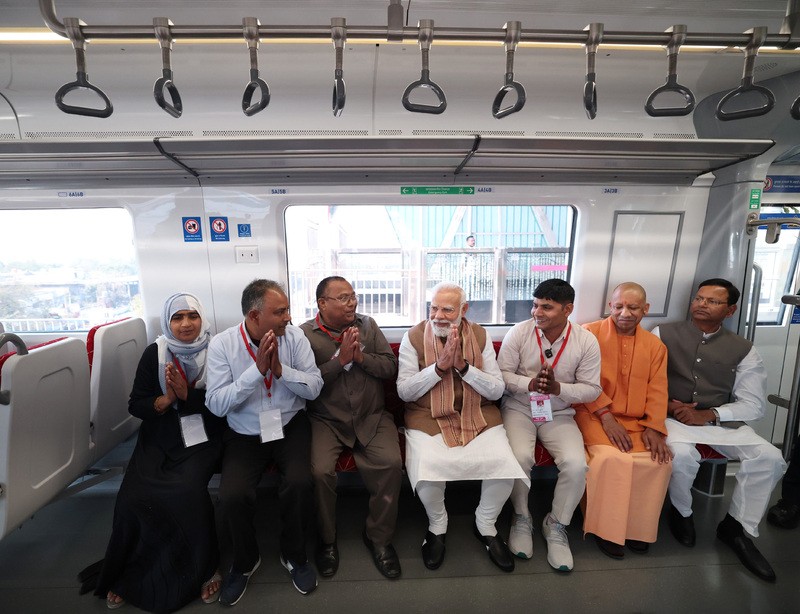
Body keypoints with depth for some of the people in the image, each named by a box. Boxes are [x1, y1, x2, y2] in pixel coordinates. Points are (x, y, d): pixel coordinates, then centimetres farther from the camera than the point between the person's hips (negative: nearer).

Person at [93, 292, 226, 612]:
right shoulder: (154, 352, 2)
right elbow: (135, 405, 3)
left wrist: (187, 395, -20)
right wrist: (166, 399, -16)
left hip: (202, 438, -3)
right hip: (159, 439, 3)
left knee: (187, 490, -25)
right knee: (134, 497, -18)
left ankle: (204, 567, -1)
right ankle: (128, 573, 11)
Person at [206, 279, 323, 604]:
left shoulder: (294, 336, -9)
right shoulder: (222, 344, -11)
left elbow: (315, 387, -10)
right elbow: (216, 404, -16)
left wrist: (281, 369, -25)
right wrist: (257, 369, -26)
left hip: (290, 427, 0)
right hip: (244, 434, 0)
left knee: (300, 484, -22)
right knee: (232, 496, -19)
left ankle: (294, 555, 11)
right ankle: (245, 561, 16)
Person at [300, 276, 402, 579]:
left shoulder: (368, 325, 7)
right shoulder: (305, 334, -2)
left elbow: (391, 367, 2)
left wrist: (361, 356, -14)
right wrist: (341, 358, -18)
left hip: (372, 417, 2)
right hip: (326, 420, -1)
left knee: (392, 464, -20)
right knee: (320, 470, -23)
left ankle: (379, 537, 7)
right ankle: (326, 540, 8)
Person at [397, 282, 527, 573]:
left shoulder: (480, 336, 1)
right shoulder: (414, 337, -4)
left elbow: (497, 390, -2)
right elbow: (404, 391, -7)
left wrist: (463, 366, -18)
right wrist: (439, 366, -19)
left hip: (479, 416, 2)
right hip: (428, 418, -1)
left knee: (505, 466, -19)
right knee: (427, 472, -26)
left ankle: (485, 524, 16)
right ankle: (437, 526, 12)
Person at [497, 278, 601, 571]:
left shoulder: (586, 341, -8)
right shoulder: (519, 332, -11)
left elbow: (592, 389, -4)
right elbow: (501, 374, -8)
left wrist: (558, 388, -22)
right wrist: (529, 384, -26)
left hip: (559, 414, 2)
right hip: (519, 408, -1)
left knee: (576, 464, -21)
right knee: (519, 457, -26)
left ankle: (556, 525, 9)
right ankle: (521, 517, 6)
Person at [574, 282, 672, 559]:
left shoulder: (655, 345, 11)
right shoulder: (590, 333, -5)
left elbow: (657, 390, 7)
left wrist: (653, 427, -7)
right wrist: (606, 416, -16)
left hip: (636, 421, 5)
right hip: (595, 414, -4)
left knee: (659, 461, -17)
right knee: (611, 457, -28)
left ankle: (637, 527, 8)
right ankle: (605, 527, -5)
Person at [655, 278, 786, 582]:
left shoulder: (743, 350, 4)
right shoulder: (663, 334, -2)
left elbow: (753, 404, 1)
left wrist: (708, 414, -15)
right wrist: (664, 405, -17)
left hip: (721, 421, 4)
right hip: (672, 418, -3)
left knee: (769, 458, -19)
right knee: (682, 454, -31)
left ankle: (737, 527, 5)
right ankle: (681, 512, 2)